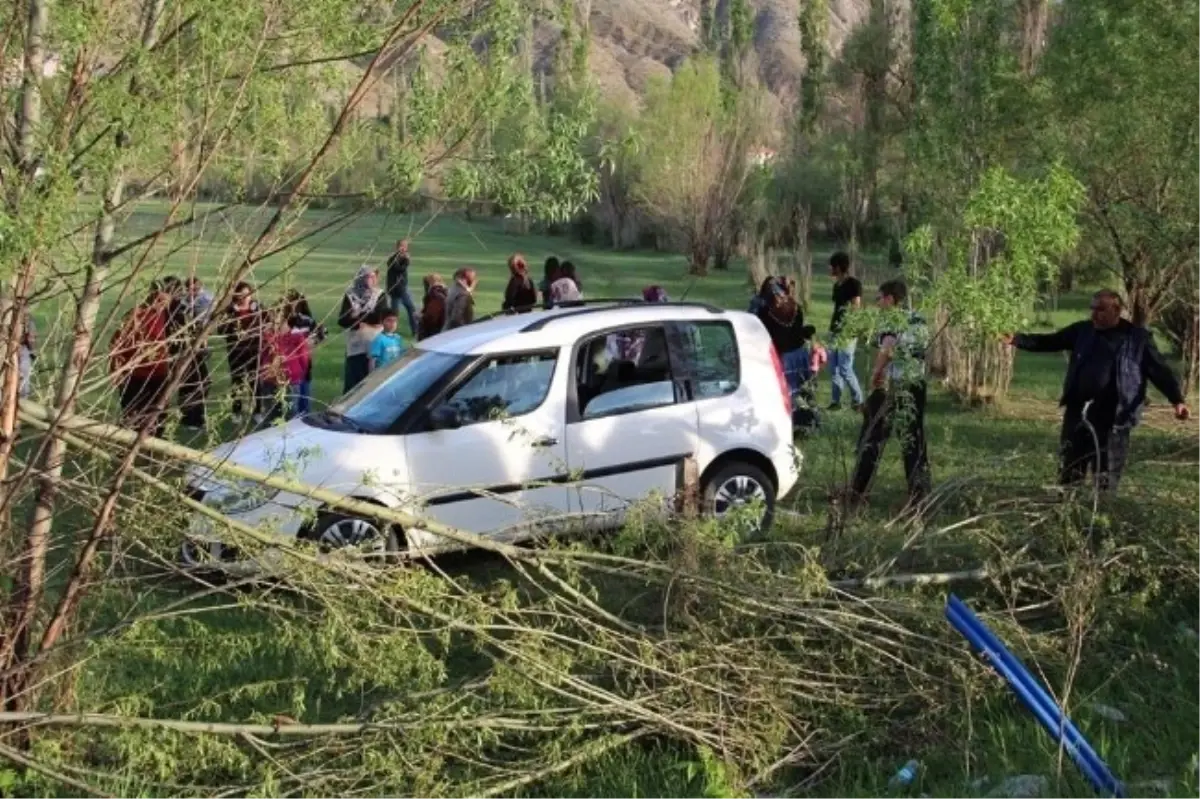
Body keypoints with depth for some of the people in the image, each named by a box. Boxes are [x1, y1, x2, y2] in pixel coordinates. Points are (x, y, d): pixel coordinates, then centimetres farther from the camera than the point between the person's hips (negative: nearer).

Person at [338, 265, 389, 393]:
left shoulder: (380, 295, 3)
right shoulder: (350, 295, 3)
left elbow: (380, 317, -12)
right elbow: (342, 320, -3)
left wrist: (357, 317, -11)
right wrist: (360, 323, -15)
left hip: (374, 344, 0)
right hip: (355, 345, 0)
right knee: (352, 380, 2)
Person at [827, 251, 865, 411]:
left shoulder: (854, 284, -9)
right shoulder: (837, 285, 15)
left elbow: (856, 308, -14)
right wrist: (831, 327, 15)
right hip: (834, 331, 9)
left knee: (845, 369, -9)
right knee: (833, 368, 8)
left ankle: (858, 400, 2)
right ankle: (836, 401, 14)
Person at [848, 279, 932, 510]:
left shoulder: (893, 320, -13)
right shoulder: (919, 321, 10)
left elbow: (887, 349, -29)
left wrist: (876, 373, -18)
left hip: (889, 387, -6)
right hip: (915, 386, 6)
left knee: (872, 438, 4)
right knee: (913, 440, 9)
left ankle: (857, 491, 9)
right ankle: (919, 494, 7)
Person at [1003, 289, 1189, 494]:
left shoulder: (1138, 338, -3)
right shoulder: (1083, 330, 6)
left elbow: (1160, 371, -3)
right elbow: (1050, 342, 11)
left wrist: (1177, 400, -13)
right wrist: (1018, 340, 0)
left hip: (1112, 417, -3)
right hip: (1078, 411, 4)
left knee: (1107, 474, 5)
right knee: (1069, 471, 11)